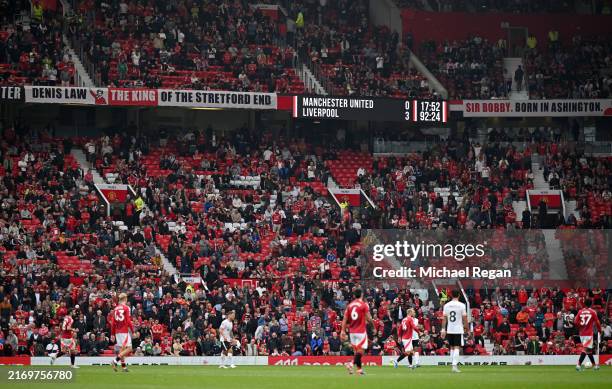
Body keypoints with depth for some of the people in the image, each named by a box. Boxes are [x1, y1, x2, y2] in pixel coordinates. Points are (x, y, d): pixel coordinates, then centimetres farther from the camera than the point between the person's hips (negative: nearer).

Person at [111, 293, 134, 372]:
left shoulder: (115, 309, 9)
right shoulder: (126, 308, -8)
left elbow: (112, 322, 9)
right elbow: (128, 321, -14)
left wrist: (113, 334, 14)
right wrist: (133, 331, -7)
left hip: (117, 332, 7)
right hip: (125, 331, -7)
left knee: (121, 349, 12)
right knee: (129, 348, -4)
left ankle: (124, 366, 13)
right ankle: (115, 361, -18)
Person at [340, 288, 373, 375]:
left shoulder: (349, 305, 8)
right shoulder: (364, 305, -6)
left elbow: (345, 319, 5)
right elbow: (368, 318, -9)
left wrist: (343, 331, 6)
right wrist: (373, 324, 9)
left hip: (352, 331, 5)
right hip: (361, 331, -5)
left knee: (356, 351, 13)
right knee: (361, 350, -7)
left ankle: (359, 369, 12)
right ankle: (352, 364, -27)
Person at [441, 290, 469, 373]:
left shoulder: (446, 305, 3)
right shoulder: (461, 305, -7)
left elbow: (444, 318, 4)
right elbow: (464, 318, -6)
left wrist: (443, 329, 7)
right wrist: (466, 327, 6)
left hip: (449, 330, 4)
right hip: (458, 330, -4)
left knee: (452, 348, 14)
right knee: (457, 348, -4)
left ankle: (454, 365, 18)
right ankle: (454, 365, -15)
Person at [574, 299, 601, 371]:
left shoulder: (580, 312, 4)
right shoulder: (593, 312, -5)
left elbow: (575, 322, 1)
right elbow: (597, 322, -3)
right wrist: (599, 330, 13)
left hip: (581, 333, 5)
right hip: (588, 334, -5)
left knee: (589, 349, 18)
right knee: (586, 349, -10)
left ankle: (594, 364, 29)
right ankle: (579, 364, -25)